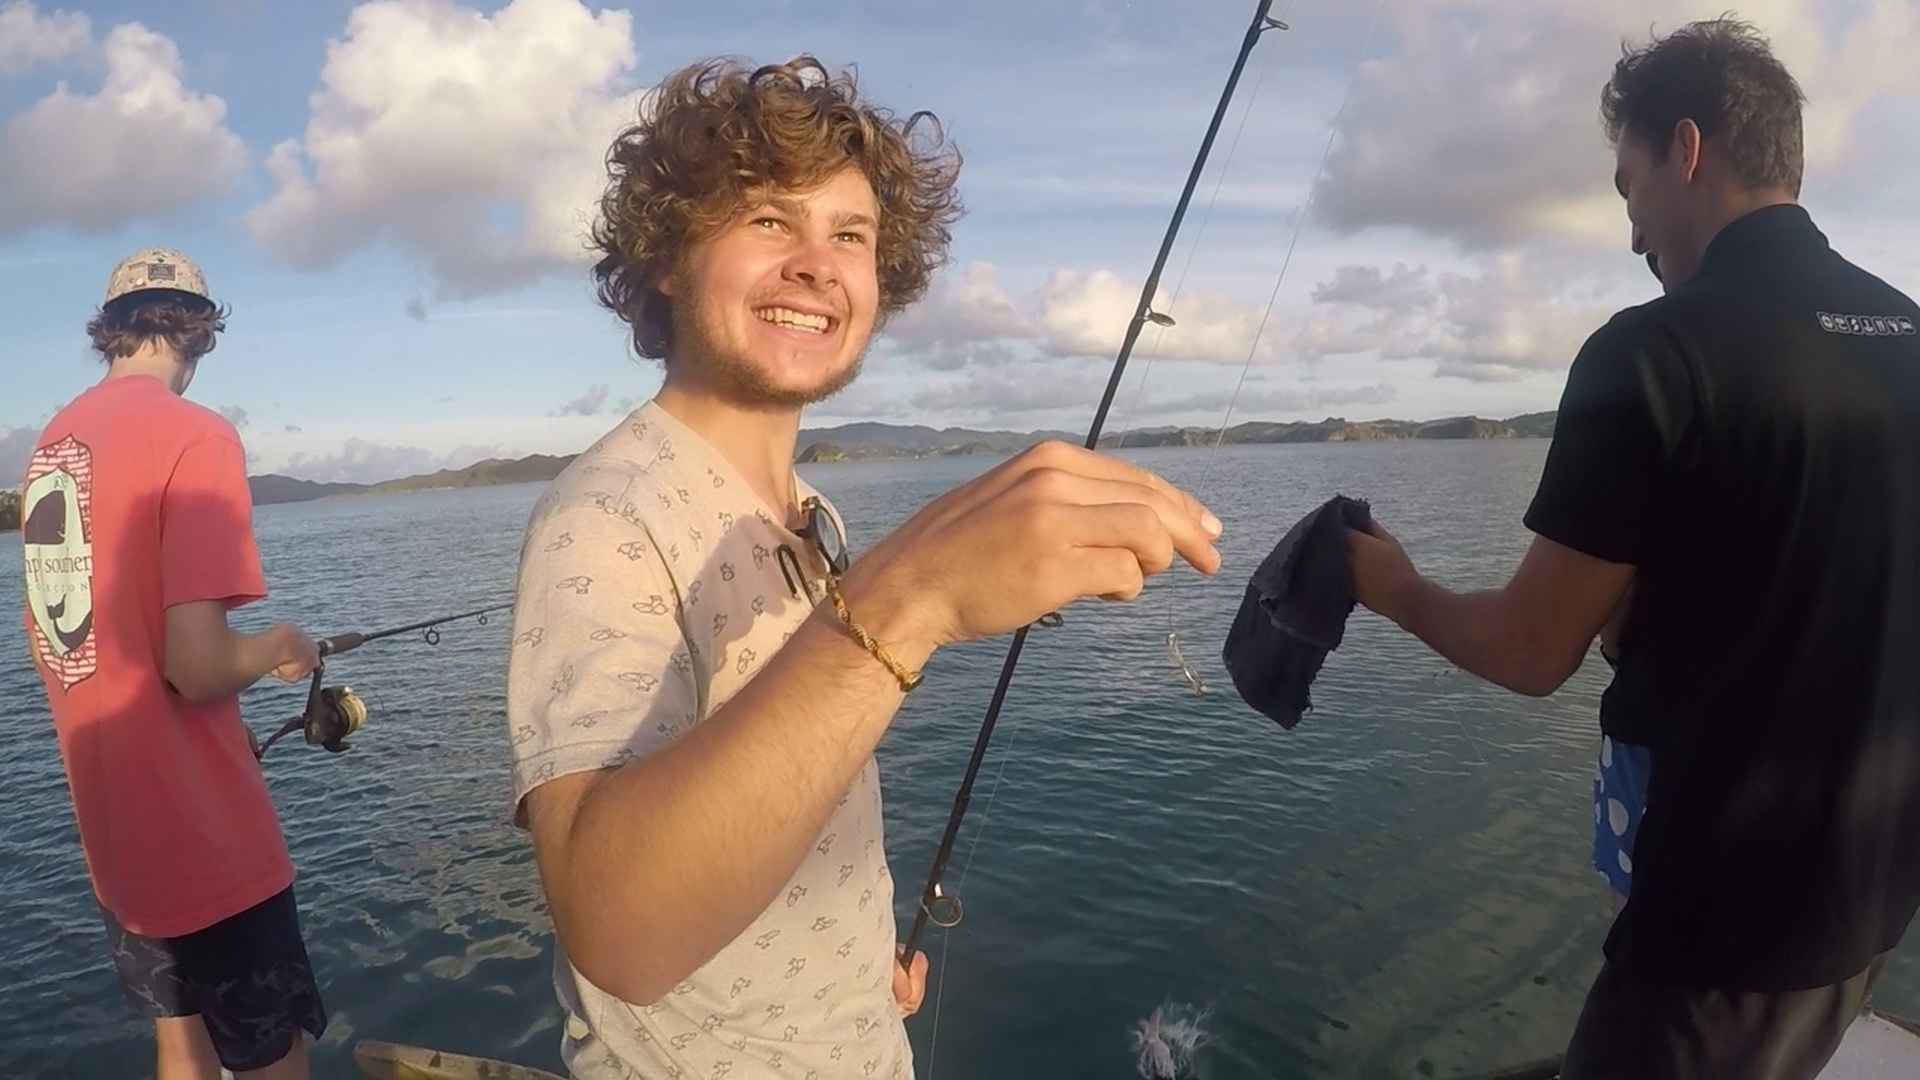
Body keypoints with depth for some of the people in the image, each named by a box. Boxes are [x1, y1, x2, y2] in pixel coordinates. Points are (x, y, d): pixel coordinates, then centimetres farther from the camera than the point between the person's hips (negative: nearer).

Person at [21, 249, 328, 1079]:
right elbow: (198, 666, -25)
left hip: (112, 836, 8)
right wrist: (281, 646, -5)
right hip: (205, 840, -8)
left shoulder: (52, 444, 7)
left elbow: (46, 641, 16)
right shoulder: (194, 435, -17)